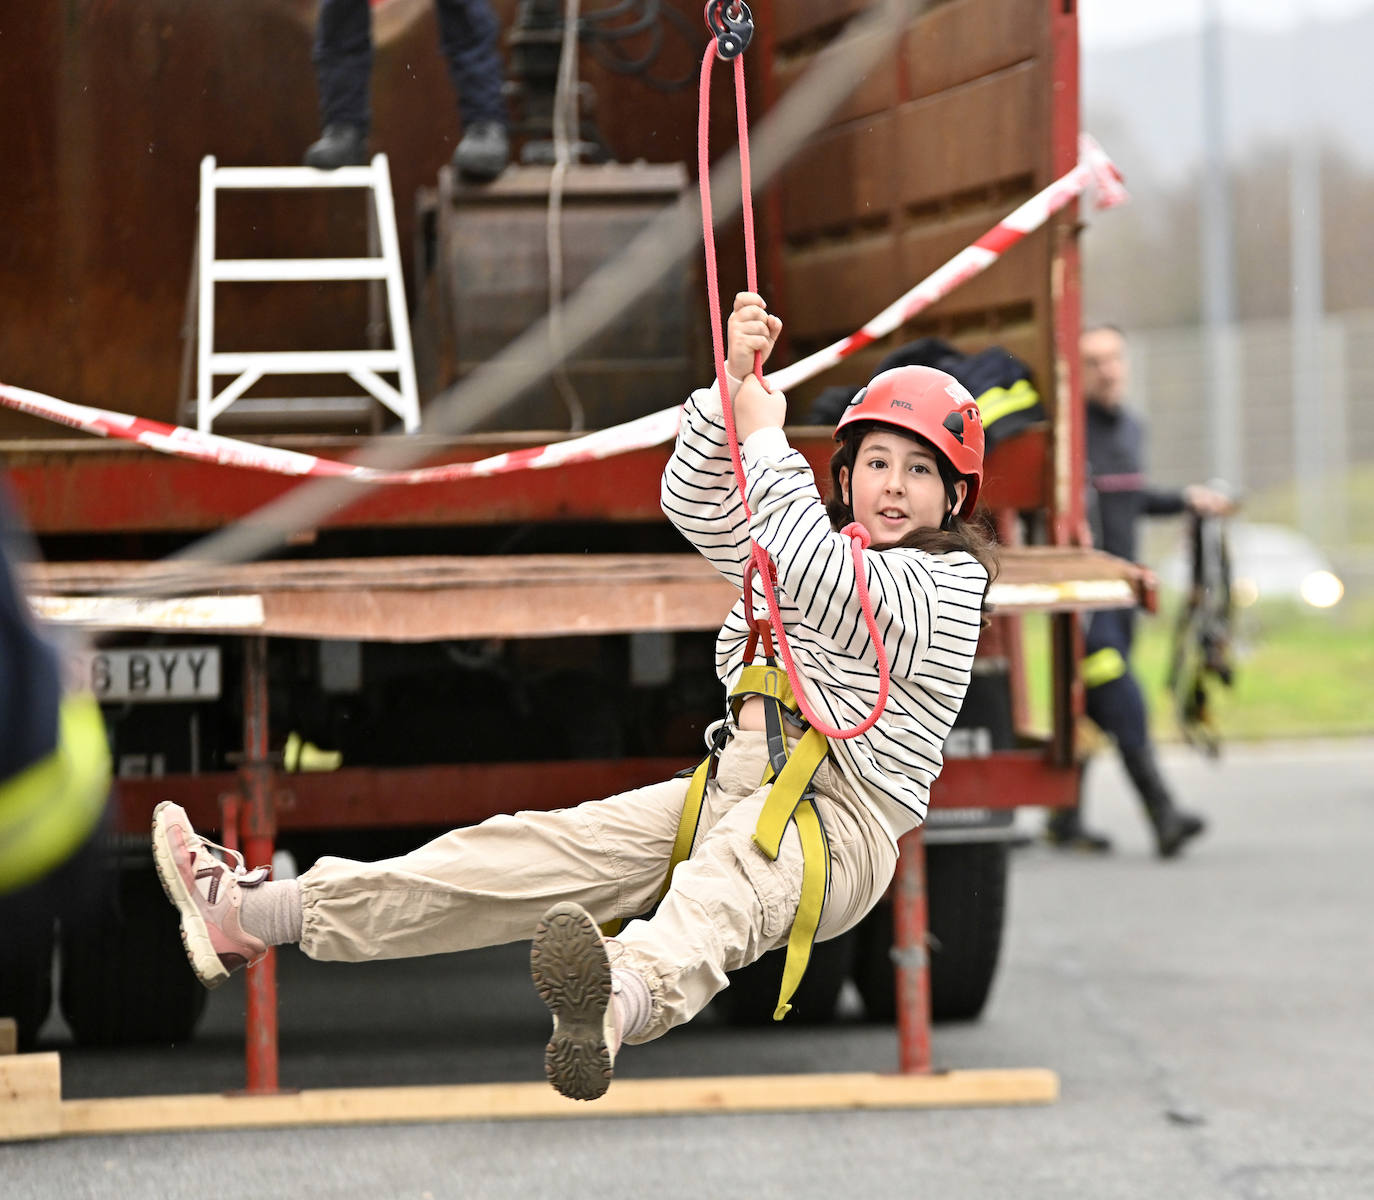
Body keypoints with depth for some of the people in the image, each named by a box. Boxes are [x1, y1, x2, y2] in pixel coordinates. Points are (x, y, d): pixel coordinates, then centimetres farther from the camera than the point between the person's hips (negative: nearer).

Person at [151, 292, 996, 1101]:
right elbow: (694, 502, 16)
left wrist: (765, 438, -9)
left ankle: (623, 1002, -80)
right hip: (735, 788, 8)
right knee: (546, 845, -6)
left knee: (721, 887, -42)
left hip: (839, 823, -8)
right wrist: (735, 384, 1)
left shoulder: (948, 581, -1)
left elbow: (825, 587, -18)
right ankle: (258, 914, -12)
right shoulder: (818, 543, 24)